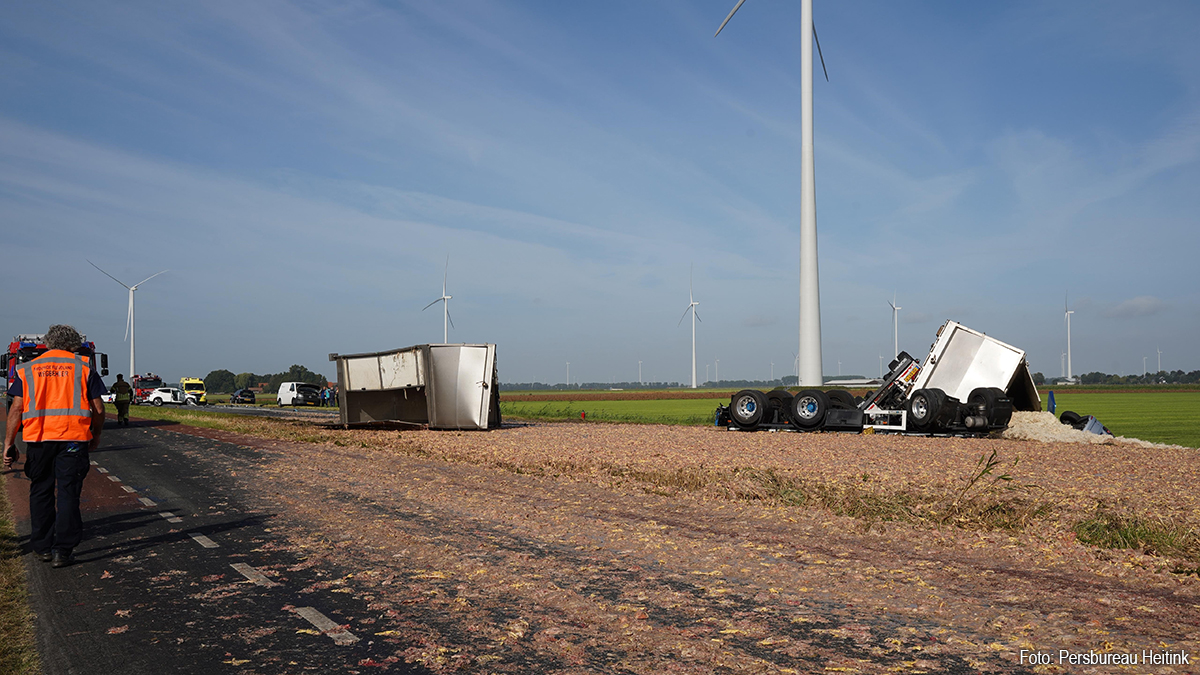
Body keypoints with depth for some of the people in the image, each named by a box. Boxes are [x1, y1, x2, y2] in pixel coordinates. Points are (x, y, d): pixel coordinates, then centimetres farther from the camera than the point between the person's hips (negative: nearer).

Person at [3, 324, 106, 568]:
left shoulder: (28, 369, 10)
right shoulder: (83, 367, 5)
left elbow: (17, 408, 3)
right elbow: (98, 409, 3)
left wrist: (9, 443, 7)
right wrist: (96, 436, 16)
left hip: (38, 438, 2)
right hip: (73, 438, -2)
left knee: (41, 493, 14)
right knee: (68, 493, 2)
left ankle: (42, 548, 21)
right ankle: (62, 551, 0)